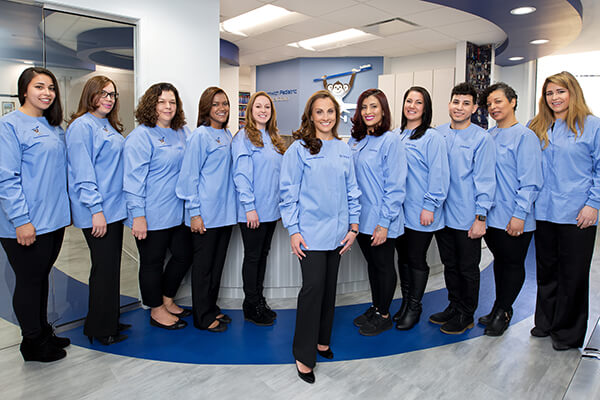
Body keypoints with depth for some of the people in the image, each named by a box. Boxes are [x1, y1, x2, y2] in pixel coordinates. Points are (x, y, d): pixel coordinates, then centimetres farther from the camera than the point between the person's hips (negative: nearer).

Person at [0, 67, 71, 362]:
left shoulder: (55, 128, 13)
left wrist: (67, 208, 14)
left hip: (54, 220, 7)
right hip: (26, 225, -7)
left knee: (42, 277, 18)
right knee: (29, 281, 6)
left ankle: (43, 332, 33)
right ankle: (33, 342, 23)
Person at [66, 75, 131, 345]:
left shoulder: (110, 127, 16)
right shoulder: (81, 126, -10)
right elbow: (83, 173, -17)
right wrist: (96, 209, -20)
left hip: (114, 209, 9)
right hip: (97, 213, -9)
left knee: (111, 268, 15)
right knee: (104, 268, 0)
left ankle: (109, 321, 29)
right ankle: (100, 329, 16)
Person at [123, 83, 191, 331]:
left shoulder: (180, 133, 10)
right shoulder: (141, 136, -11)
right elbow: (133, 179, -15)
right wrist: (137, 215, -19)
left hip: (178, 212, 7)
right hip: (152, 216, -7)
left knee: (184, 256, 15)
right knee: (153, 262, 8)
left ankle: (167, 299, 36)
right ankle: (156, 310, 26)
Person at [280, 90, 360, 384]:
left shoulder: (344, 150, 10)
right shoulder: (299, 149, -4)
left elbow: (351, 190, 12)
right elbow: (288, 192, -6)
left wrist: (353, 225, 7)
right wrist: (293, 230, -11)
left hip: (337, 232, 5)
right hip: (310, 232, -5)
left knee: (330, 286, 14)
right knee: (313, 287, -6)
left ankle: (322, 340, 33)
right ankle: (304, 355, 9)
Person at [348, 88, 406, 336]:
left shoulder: (390, 140, -12)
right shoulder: (355, 141, 8)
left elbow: (395, 186, -15)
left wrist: (384, 223, -18)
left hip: (380, 221, -6)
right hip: (361, 218, 6)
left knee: (384, 266, 9)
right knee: (371, 263, 19)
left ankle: (383, 315, 26)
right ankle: (375, 308, 36)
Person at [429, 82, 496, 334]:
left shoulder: (482, 139, -7)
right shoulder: (438, 134, 5)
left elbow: (485, 180, -9)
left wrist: (480, 217, -13)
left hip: (467, 217, -4)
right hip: (441, 214, 4)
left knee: (468, 269, 9)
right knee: (450, 265, 17)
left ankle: (466, 315, 27)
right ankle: (454, 307, 35)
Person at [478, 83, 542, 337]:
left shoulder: (525, 136, -9)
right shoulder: (488, 136, 8)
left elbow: (530, 182, -13)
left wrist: (519, 215, -17)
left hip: (514, 219, -6)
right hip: (491, 214, 6)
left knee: (513, 263, 8)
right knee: (499, 260, 17)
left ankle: (503, 312, 23)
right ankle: (500, 308, 32)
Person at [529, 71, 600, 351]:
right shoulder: (537, 128, 8)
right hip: (544, 211, 4)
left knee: (573, 274, 7)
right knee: (546, 270, 14)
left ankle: (568, 332, 23)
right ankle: (546, 322, 31)